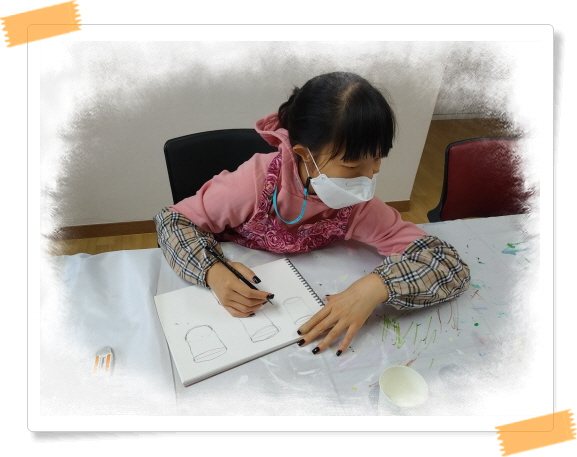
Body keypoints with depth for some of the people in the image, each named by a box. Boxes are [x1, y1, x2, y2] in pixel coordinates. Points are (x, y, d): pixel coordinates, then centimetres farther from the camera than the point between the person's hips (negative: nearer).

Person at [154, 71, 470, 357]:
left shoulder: (358, 207, -23)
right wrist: (213, 272, -37)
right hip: (232, 298, -1)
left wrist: (376, 286, -41)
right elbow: (172, 219, -17)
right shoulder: (257, 182, -30)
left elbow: (452, 266, -23)